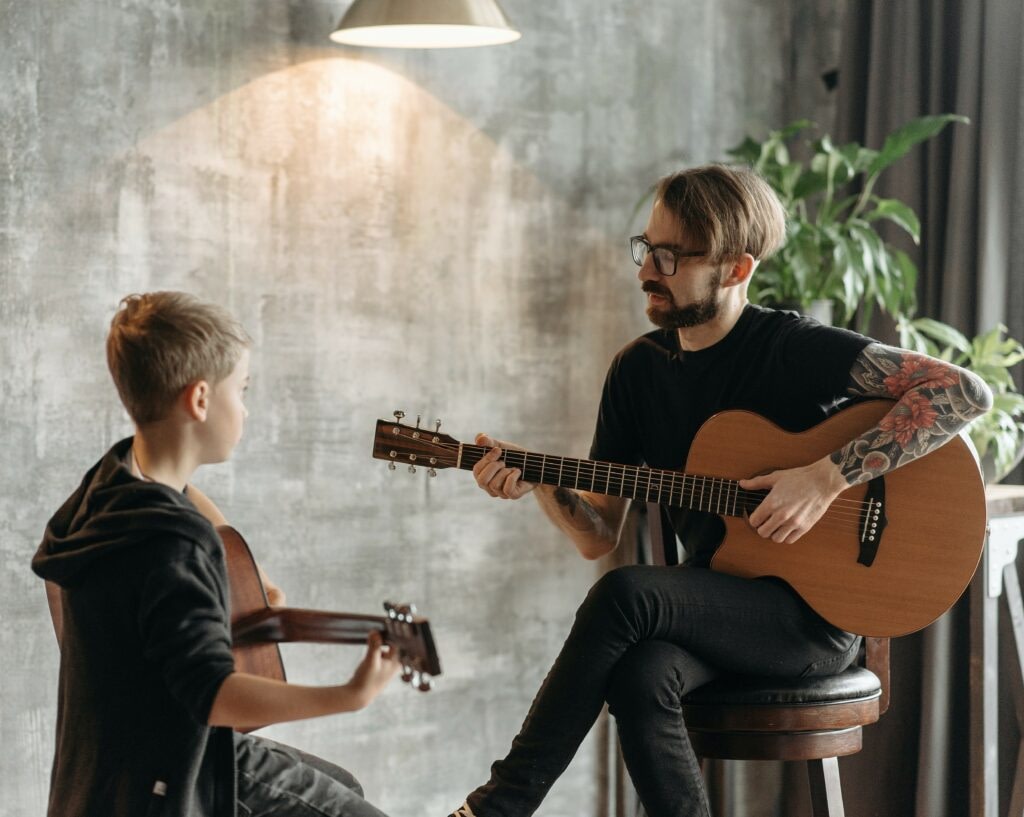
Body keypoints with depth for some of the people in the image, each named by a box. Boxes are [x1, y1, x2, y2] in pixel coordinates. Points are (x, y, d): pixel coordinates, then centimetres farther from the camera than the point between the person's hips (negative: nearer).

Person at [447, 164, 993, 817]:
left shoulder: (792, 349, -10)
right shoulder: (639, 369, 8)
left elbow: (967, 393, -19)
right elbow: (600, 538, 11)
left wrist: (829, 477, -23)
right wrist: (540, 481, -10)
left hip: (820, 613, -5)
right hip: (716, 604, 5)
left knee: (627, 594, -29)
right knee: (640, 677, -31)